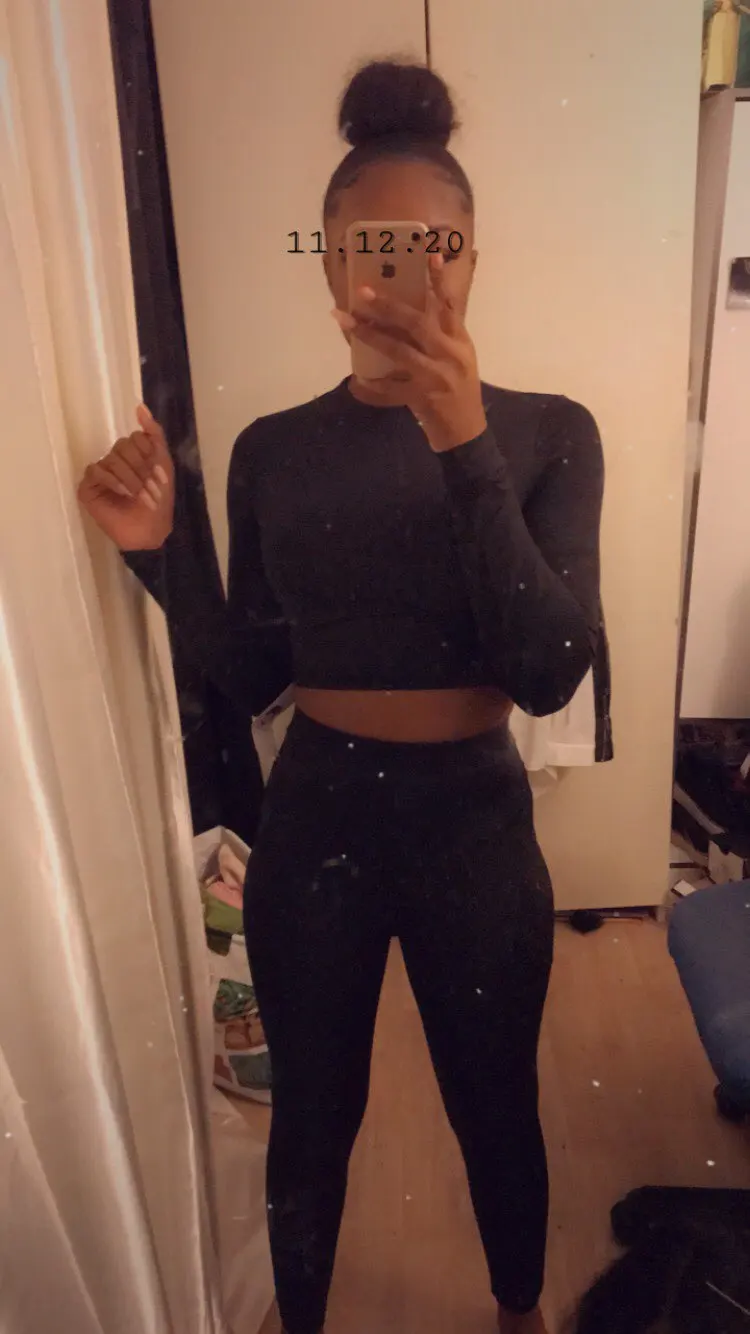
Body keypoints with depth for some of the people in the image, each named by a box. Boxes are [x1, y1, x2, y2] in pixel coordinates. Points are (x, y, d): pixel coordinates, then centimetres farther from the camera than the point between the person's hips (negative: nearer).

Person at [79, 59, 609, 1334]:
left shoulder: (547, 432, -7)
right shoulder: (274, 449, -1)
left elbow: (550, 672, -18)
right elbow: (251, 674, 3)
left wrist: (468, 450, -27)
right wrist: (159, 552, -12)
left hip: (474, 818, -1)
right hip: (314, 818, 1)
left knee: (496, 1107, 22)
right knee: (312, 1113, 21)